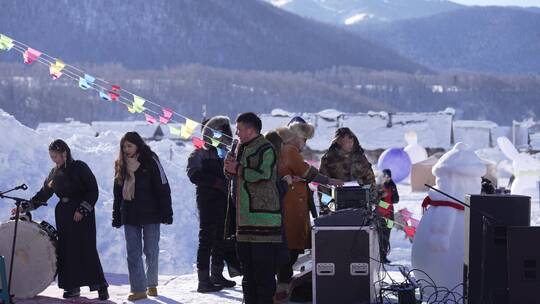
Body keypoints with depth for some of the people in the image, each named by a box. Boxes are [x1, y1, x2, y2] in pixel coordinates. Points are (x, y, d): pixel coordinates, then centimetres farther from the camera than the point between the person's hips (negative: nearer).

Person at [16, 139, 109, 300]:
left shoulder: (80, 167, -6)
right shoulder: (54, 173, 12)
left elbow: (93, 190, -8)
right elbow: (43, 194, 18)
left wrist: (82, 210, -15)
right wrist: (25, 207, 11)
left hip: (82, 214, -6)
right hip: (63, 213, 6)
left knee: (86, 248, -11)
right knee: (66, 249, 1)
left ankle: (100, 285, -7)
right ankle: (72, 286, 5)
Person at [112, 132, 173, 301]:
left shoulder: (150, 161, -7)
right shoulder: (121, 165, 9)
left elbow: (163, 188, -8)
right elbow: (117, 193, 15)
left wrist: (166, 213, -11)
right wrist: (116, 216, 11)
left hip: (150, 213, -4)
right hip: (129, 215, 4)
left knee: (151, 251, 5)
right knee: (133, 253, -1)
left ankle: (151, 284, 23)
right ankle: (138, 289, -1)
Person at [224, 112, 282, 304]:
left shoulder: (265, 148, -10)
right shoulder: (240, 148, 18)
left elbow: (264, 174, -22)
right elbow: (234, 176, 26)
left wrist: (237, 169, -13)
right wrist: (229, 168, 3)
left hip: (262, 214, -9)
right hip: (243, 214, 9)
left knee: (263, 263, -8)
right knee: (246, 262, 15)